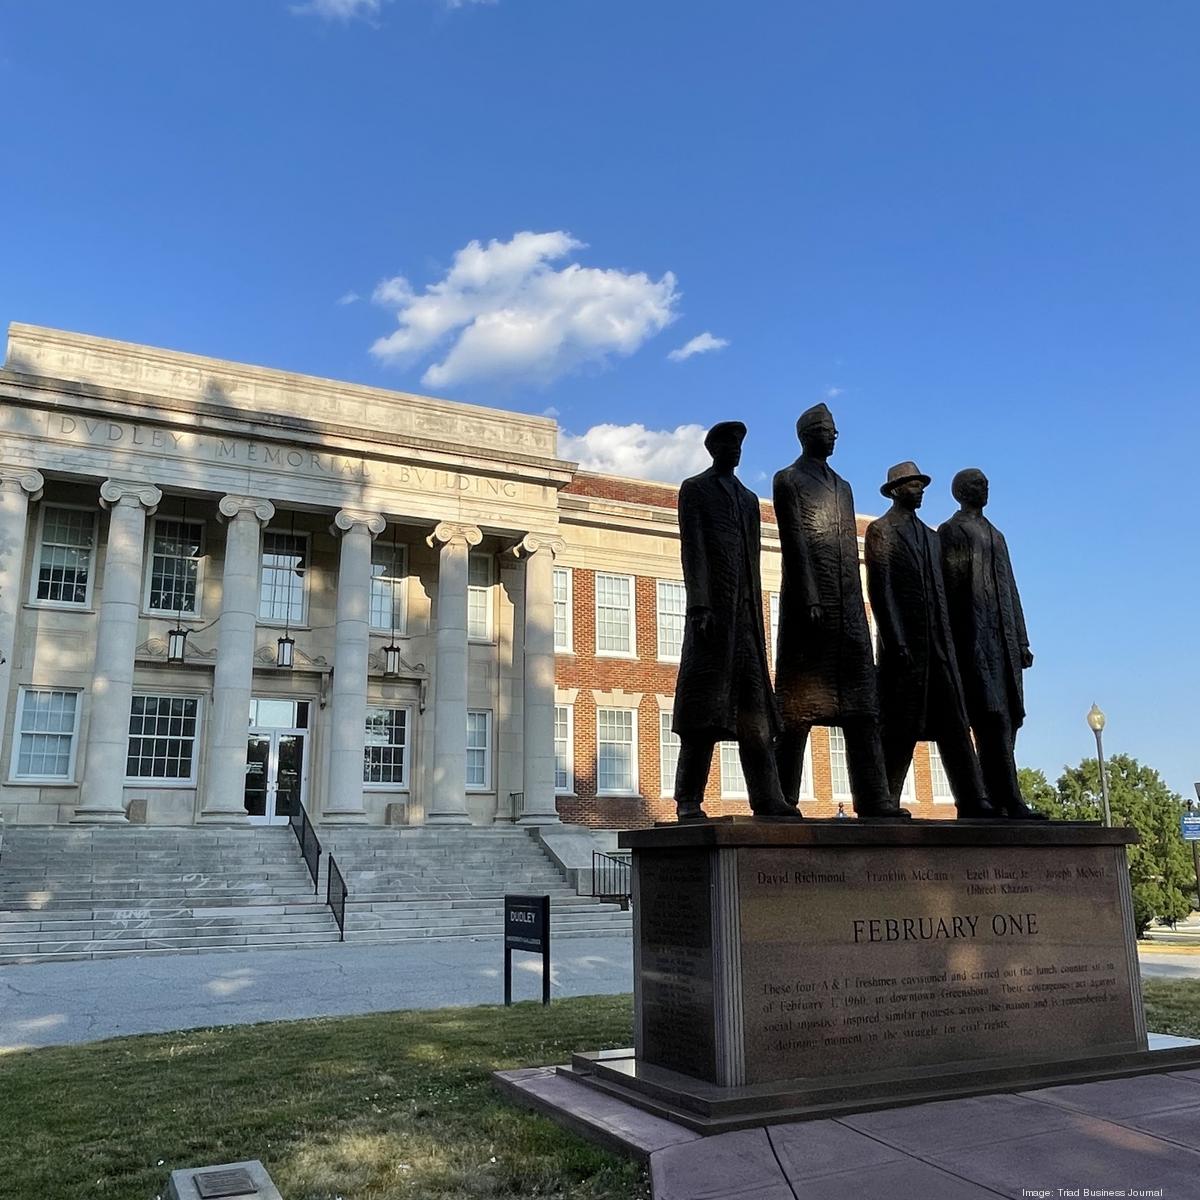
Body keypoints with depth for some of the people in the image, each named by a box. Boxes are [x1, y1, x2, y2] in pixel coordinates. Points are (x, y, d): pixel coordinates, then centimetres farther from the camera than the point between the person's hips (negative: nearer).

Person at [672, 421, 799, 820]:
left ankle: (768, 801, -3)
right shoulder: (694, 489, 9)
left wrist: (757, 615, 13)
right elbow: (692, 548, -4)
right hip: (712, 608, -5)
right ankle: (689, 800, -5)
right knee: (704, 705, -8)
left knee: (754, 712, 0)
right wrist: (698, 604, -16)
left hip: (746, 612, 6)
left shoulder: (749, 498, 25)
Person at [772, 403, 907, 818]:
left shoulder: (843, 486, 25)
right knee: (798, 706, -6)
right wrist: (809, 599, -16)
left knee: (861, 706, 1)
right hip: (808, 604, -7)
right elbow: (793, 543, -7)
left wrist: (858, 607, 12)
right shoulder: (788, 480, 4)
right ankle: (784, 798, -3)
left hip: (848, 611, 7)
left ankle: (873, 797, 0)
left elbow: (851, 550, 20)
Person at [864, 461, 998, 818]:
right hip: (904, 642, -6)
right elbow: (880, 589, -6)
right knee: (899, 728, -6)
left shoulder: (931, 535, 24)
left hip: (939, 642, 6)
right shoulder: (880, 530, 3)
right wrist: (895, 642, -15)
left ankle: (973, 801, 1)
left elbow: (939, 591, 19)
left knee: (955, 725, 1)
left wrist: (948, 640, 9)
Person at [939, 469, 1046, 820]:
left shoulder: (996, 536, 26)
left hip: (1003, 638, 7)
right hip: (974, 635, -7)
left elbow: (1010, 590, 23)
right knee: (993, 717, -16)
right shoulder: (949, 532, 6)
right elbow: (946, 587, -3)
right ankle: (1011, 802, -20)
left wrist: (1021, 641, 16)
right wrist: (949, 640, -12)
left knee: (1008, 717, 1)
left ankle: (991, 800, 5)